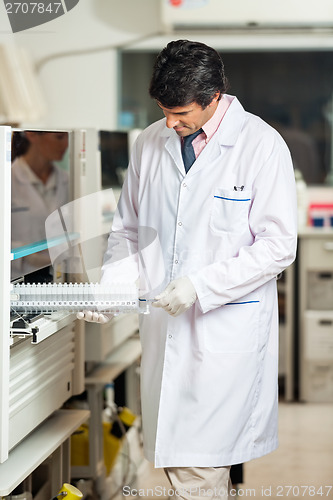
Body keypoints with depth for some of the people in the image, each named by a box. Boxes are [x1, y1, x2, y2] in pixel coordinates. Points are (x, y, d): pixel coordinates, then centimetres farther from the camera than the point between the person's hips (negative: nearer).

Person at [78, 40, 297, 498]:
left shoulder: (262, 145, -8)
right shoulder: (150, 143, 8)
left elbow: (278, 246, -11)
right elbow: (128, 228, 17)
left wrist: (201, 284, -18)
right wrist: (108, 284, 0)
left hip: (226, 330, -5)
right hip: (163, 325, 5)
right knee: (171, 457, 10)